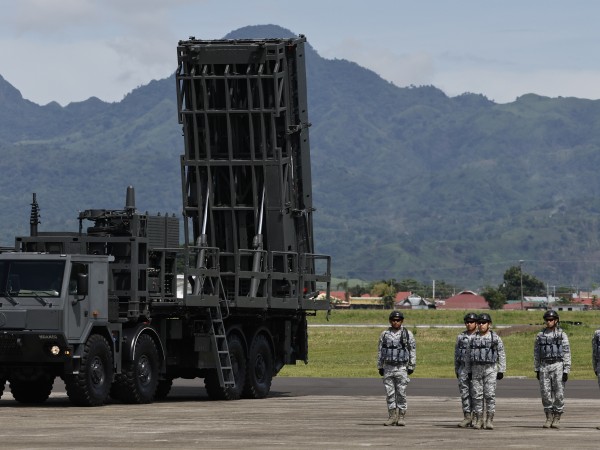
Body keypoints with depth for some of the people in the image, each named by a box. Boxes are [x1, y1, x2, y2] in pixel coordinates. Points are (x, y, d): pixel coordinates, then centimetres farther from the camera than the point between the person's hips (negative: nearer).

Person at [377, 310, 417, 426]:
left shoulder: (407, 334, 1)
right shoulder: (384, 334, 8)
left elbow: (413, 351, 3)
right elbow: (380, 351, 13)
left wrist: (411, 367, -2)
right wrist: (380, 367, 9)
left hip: (401, 368, -2)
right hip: (388, 368, 2)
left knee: (401, 393, -2)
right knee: (389, 393, 2)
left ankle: (401, 417, 3)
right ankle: (392, 416, 7)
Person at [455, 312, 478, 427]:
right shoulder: (461, 337, 11)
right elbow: (456, 354, 14)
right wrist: (456, 370, 11)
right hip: (463, 368, 3)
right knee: (464, 393, -3)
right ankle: (467, 417, -3)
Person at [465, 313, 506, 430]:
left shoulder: (495, 338, 0)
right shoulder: (474, 338, 8)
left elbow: (502, 355, 1)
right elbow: (469, 356, 12)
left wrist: (501, 371, -5)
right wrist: (468, 371, 8)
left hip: (490, 370, -3)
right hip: (476, 370, 3)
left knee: (490, 395, -7)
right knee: (477, 395, 1)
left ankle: (489, 420, -5)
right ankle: (478, 420, 7)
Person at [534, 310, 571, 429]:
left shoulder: (562, 335, -1)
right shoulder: (540, 335, 8)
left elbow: (567, 353, -3)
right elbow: (536, 353, 12)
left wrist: (566, 371, -9)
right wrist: (536, 370, 8)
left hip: (558, 366, -3)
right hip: (544, 367, 3)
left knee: (559, 394, -2)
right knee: (546, 393, 1)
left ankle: (557, 419, 5)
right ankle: (549, 418, 9)